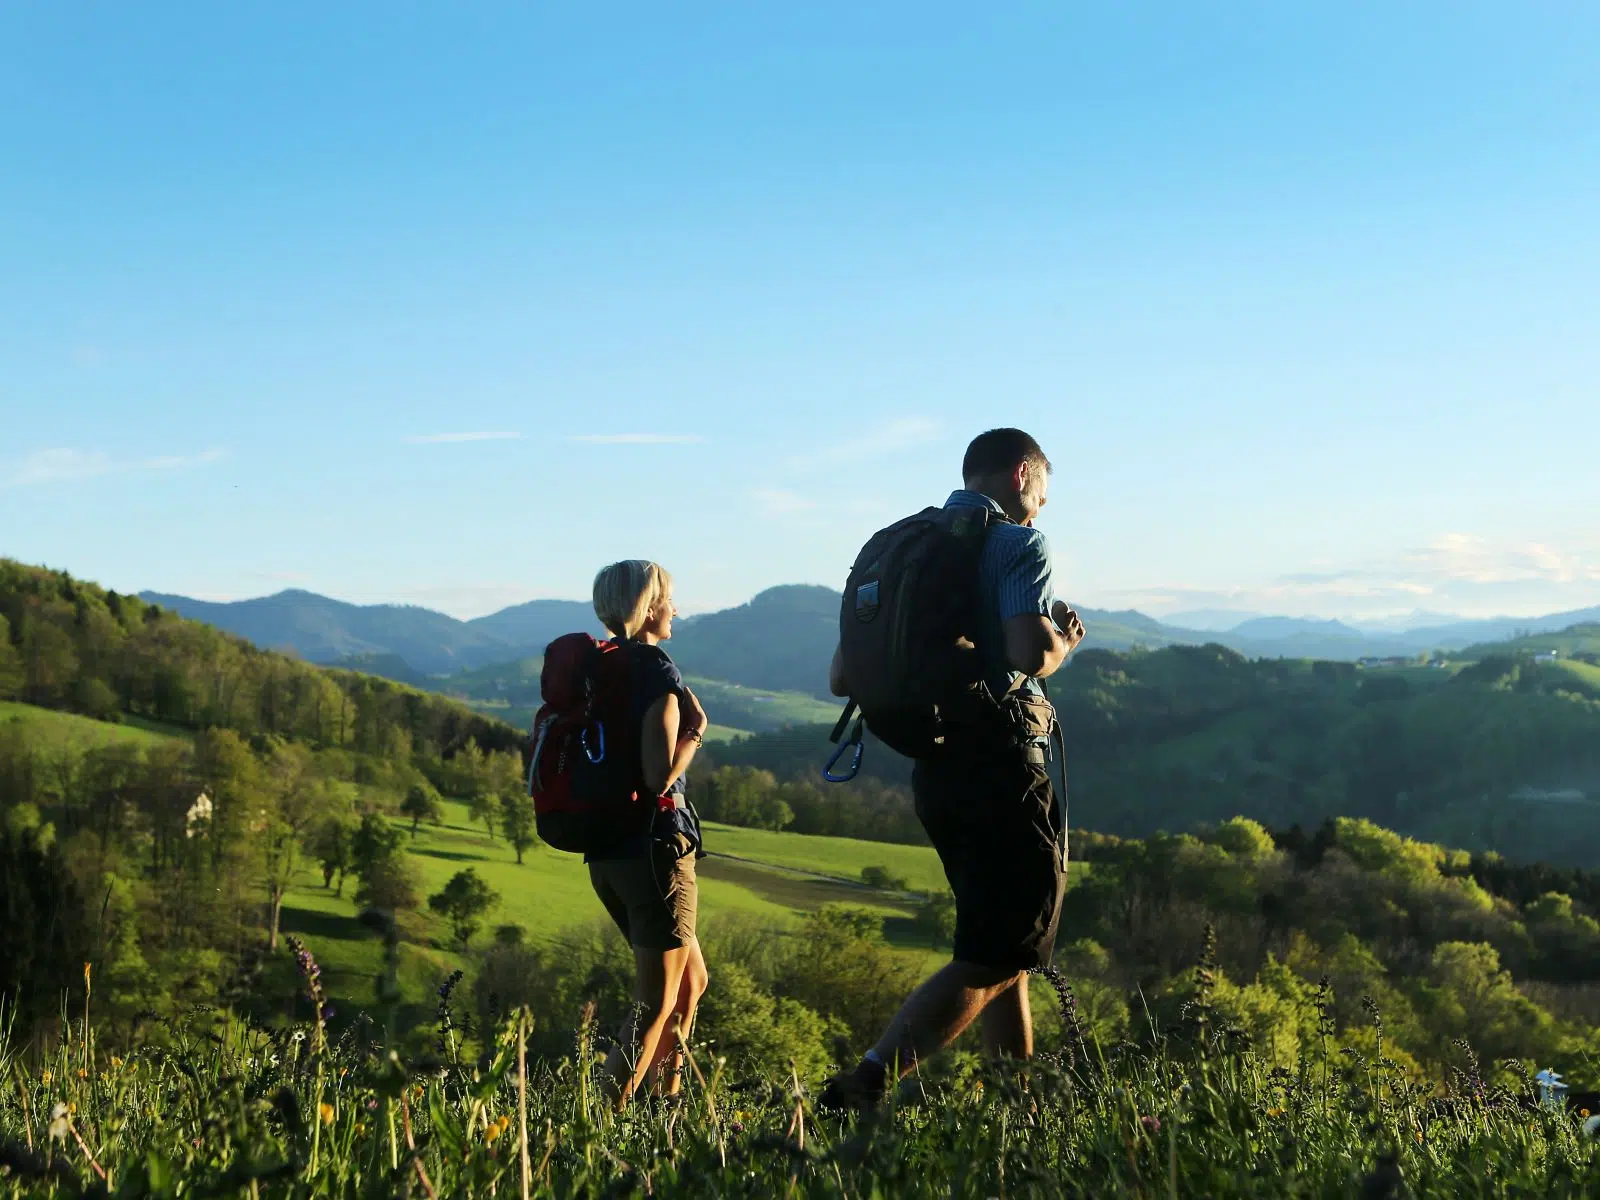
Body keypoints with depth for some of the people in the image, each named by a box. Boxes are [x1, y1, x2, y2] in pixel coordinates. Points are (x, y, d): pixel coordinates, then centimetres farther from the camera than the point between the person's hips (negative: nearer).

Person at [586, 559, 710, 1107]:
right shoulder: (656, 670, -14)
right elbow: (659, 775, -22)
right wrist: (695, 730, -7)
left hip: (604, 851, 8)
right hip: (654, 846, -8)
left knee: (691, 980, 22)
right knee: (657, 1002, -2)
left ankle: (664, 1096, 27)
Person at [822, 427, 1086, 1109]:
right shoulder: (1016, 543, -6)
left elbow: (843, 680, 14)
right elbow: (1031, 651, -23)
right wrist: (1065, 640, -1)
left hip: (932, 768, 8)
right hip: (1002, 765, -8)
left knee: (1002, 944, 20)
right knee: (996, 957, -4)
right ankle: (863, 1088, -16)